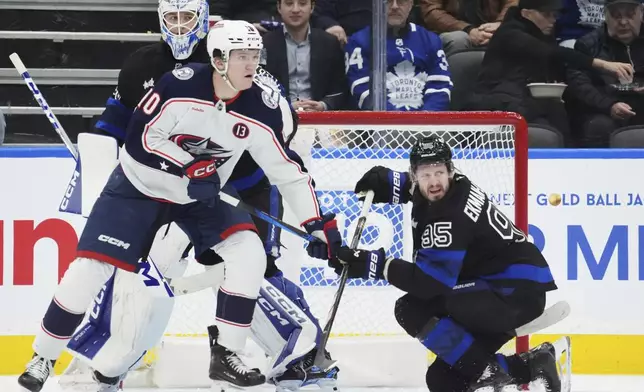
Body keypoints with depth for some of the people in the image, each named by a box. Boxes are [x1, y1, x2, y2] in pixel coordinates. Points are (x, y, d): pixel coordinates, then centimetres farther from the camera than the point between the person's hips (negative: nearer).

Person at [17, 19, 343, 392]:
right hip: (140, 185, -4)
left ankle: (226, 354, -5)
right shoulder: (180, 85, -25)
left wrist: (319, 223, -8)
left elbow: (289, 172, -6)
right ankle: (43, 357, 5)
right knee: (91, 266, -12)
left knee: (249, 254, -16)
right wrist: (189, 167, -29)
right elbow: (139, 138, -21)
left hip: (202, 196, 4)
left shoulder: (262, 111, -15)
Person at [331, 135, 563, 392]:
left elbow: (430, 282, -27)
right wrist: (384, 182, 11)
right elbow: (418, 187, 30)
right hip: (498, 287, 10)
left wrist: (373, 265, -24)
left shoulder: (451, 216, -23)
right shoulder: (449, 190, 4)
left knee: (413, 310, -21)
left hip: (517, 293, -10)